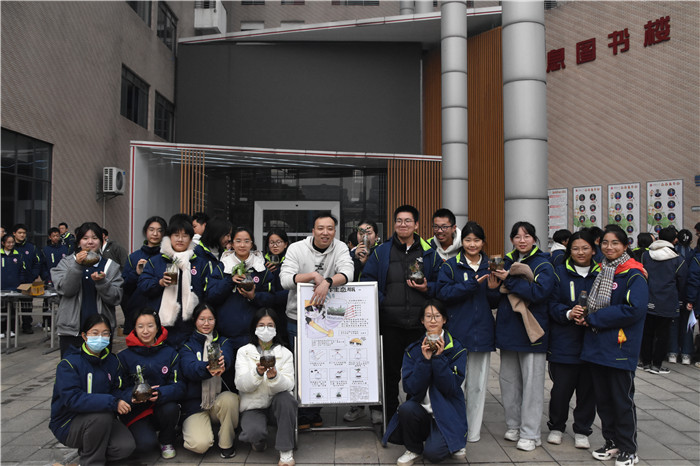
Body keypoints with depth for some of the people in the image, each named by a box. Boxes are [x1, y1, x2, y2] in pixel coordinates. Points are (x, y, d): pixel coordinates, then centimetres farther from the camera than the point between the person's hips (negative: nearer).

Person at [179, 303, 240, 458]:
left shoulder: (223, 342, 9)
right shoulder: (188, 346, 4)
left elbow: (227, 358, -16)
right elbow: (189, 369, -18)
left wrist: (220, 364, -42)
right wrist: (207, 368, -42)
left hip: (219, 398, 2)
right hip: (195, 403, -2)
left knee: (229, 398, -33)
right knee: (200, 445, -24)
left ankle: (226, 443, -8)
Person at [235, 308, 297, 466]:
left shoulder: (285, 353, 1)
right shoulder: (244, 352, 0)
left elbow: (288, 385, -12)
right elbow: (241, 385, -11)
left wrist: (274, 377, -34)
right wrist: (257, 373, -31)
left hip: (276, 403, 1)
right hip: (253, 405, -1)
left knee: (286, 398, -33)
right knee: (255, 433, -31)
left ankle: (286, 451, -17)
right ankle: (258, 441, 10)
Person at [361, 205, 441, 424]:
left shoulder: (430, 253, 9)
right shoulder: (381, 252, 7)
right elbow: (367, 280, 5)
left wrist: (427, 288, -7)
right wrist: (380, 301, -8)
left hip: (420, 323, 1)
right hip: (391, 323, 0)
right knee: (390, 371, 7)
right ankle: (389, 413, 21)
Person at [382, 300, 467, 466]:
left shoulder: (456, 349, -3)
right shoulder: (413, 350, 1)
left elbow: (451, 388, -12)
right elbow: (410, 388, -10)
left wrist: (439, 358, -20)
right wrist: (425, 360, -19)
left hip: (447, 413, -2)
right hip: (421, 410, 2)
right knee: (406, 408, -31)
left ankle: (452, 443, 12)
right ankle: (413, 450, -1)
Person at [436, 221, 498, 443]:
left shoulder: (490, 266, 11)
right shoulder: (451, 265, 1)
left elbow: (496, 303, 13)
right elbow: (443, 293, -13)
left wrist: (493, 289, -8)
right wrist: (473, 283, -18)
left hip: (482, 331, 3)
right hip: (457, 331, -3)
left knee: (477, 384, 9)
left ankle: (474, 431, 22)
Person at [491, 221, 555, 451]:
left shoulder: (543, 264, -5)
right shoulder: (506, 261, 12)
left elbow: (540, 292, -21)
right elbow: (496, 292, 14)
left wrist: (509, 280, -20)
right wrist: (496, 280, -7)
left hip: (530, 330, -5)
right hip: (508, 328, 6)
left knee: (531, 382, 0)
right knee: (508, 379, 11)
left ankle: (530, 434, 10)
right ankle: (513, 425, 26)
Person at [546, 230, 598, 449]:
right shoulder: (560, 273, 2)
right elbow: (553, 304, -2)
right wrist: (568, 313, -21)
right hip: (564, 342, -1)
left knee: (587, 387, 8)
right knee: (561, 387, 3)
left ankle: (582, 431, 26)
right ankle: (556, 427, 26)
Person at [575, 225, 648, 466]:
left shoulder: (633, 275, -10)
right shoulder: (600, 271, 11)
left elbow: (633, 309, -22)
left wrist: (593, 319, -18)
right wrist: (585, 315, -2)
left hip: (620, 347, -6)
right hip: (596, 345, 7)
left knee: (622, 399, 4)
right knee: (603, 397, 13)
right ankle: (612, 442, 28)